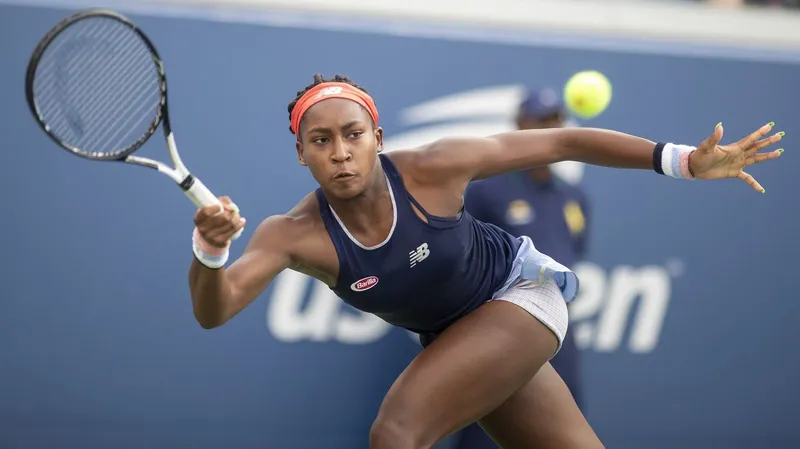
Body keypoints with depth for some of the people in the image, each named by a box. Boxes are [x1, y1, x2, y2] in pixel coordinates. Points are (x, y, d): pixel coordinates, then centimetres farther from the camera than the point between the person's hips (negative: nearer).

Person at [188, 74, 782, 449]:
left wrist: (684, 161, -22)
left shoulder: (430, 170, -27)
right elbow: (214, 311, -32)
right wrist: (210, 250, -55)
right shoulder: (295, 235, -21)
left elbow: (559, 143, -19)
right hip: (455, 339, 4)